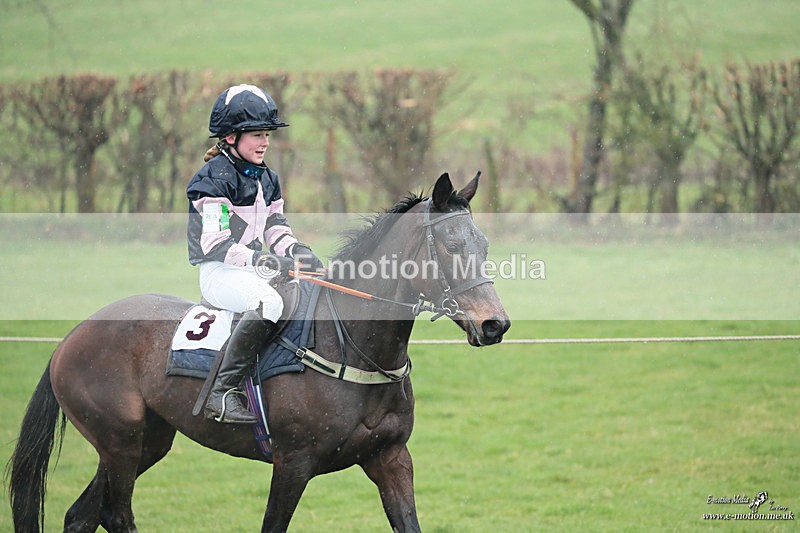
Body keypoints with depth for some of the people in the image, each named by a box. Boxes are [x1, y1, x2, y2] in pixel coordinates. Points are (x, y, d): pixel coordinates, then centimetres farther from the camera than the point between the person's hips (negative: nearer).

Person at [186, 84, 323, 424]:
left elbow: (275, 228, 19)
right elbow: (215, 244, -18)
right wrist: (264, 262, -26)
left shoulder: (266, 178, 17)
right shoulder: (215, 178, -11)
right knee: (268, 302, -37)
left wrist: (298, 252, -3)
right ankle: (222, 392, -37)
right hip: (219, 272, -9)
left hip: (256, 267, 9)